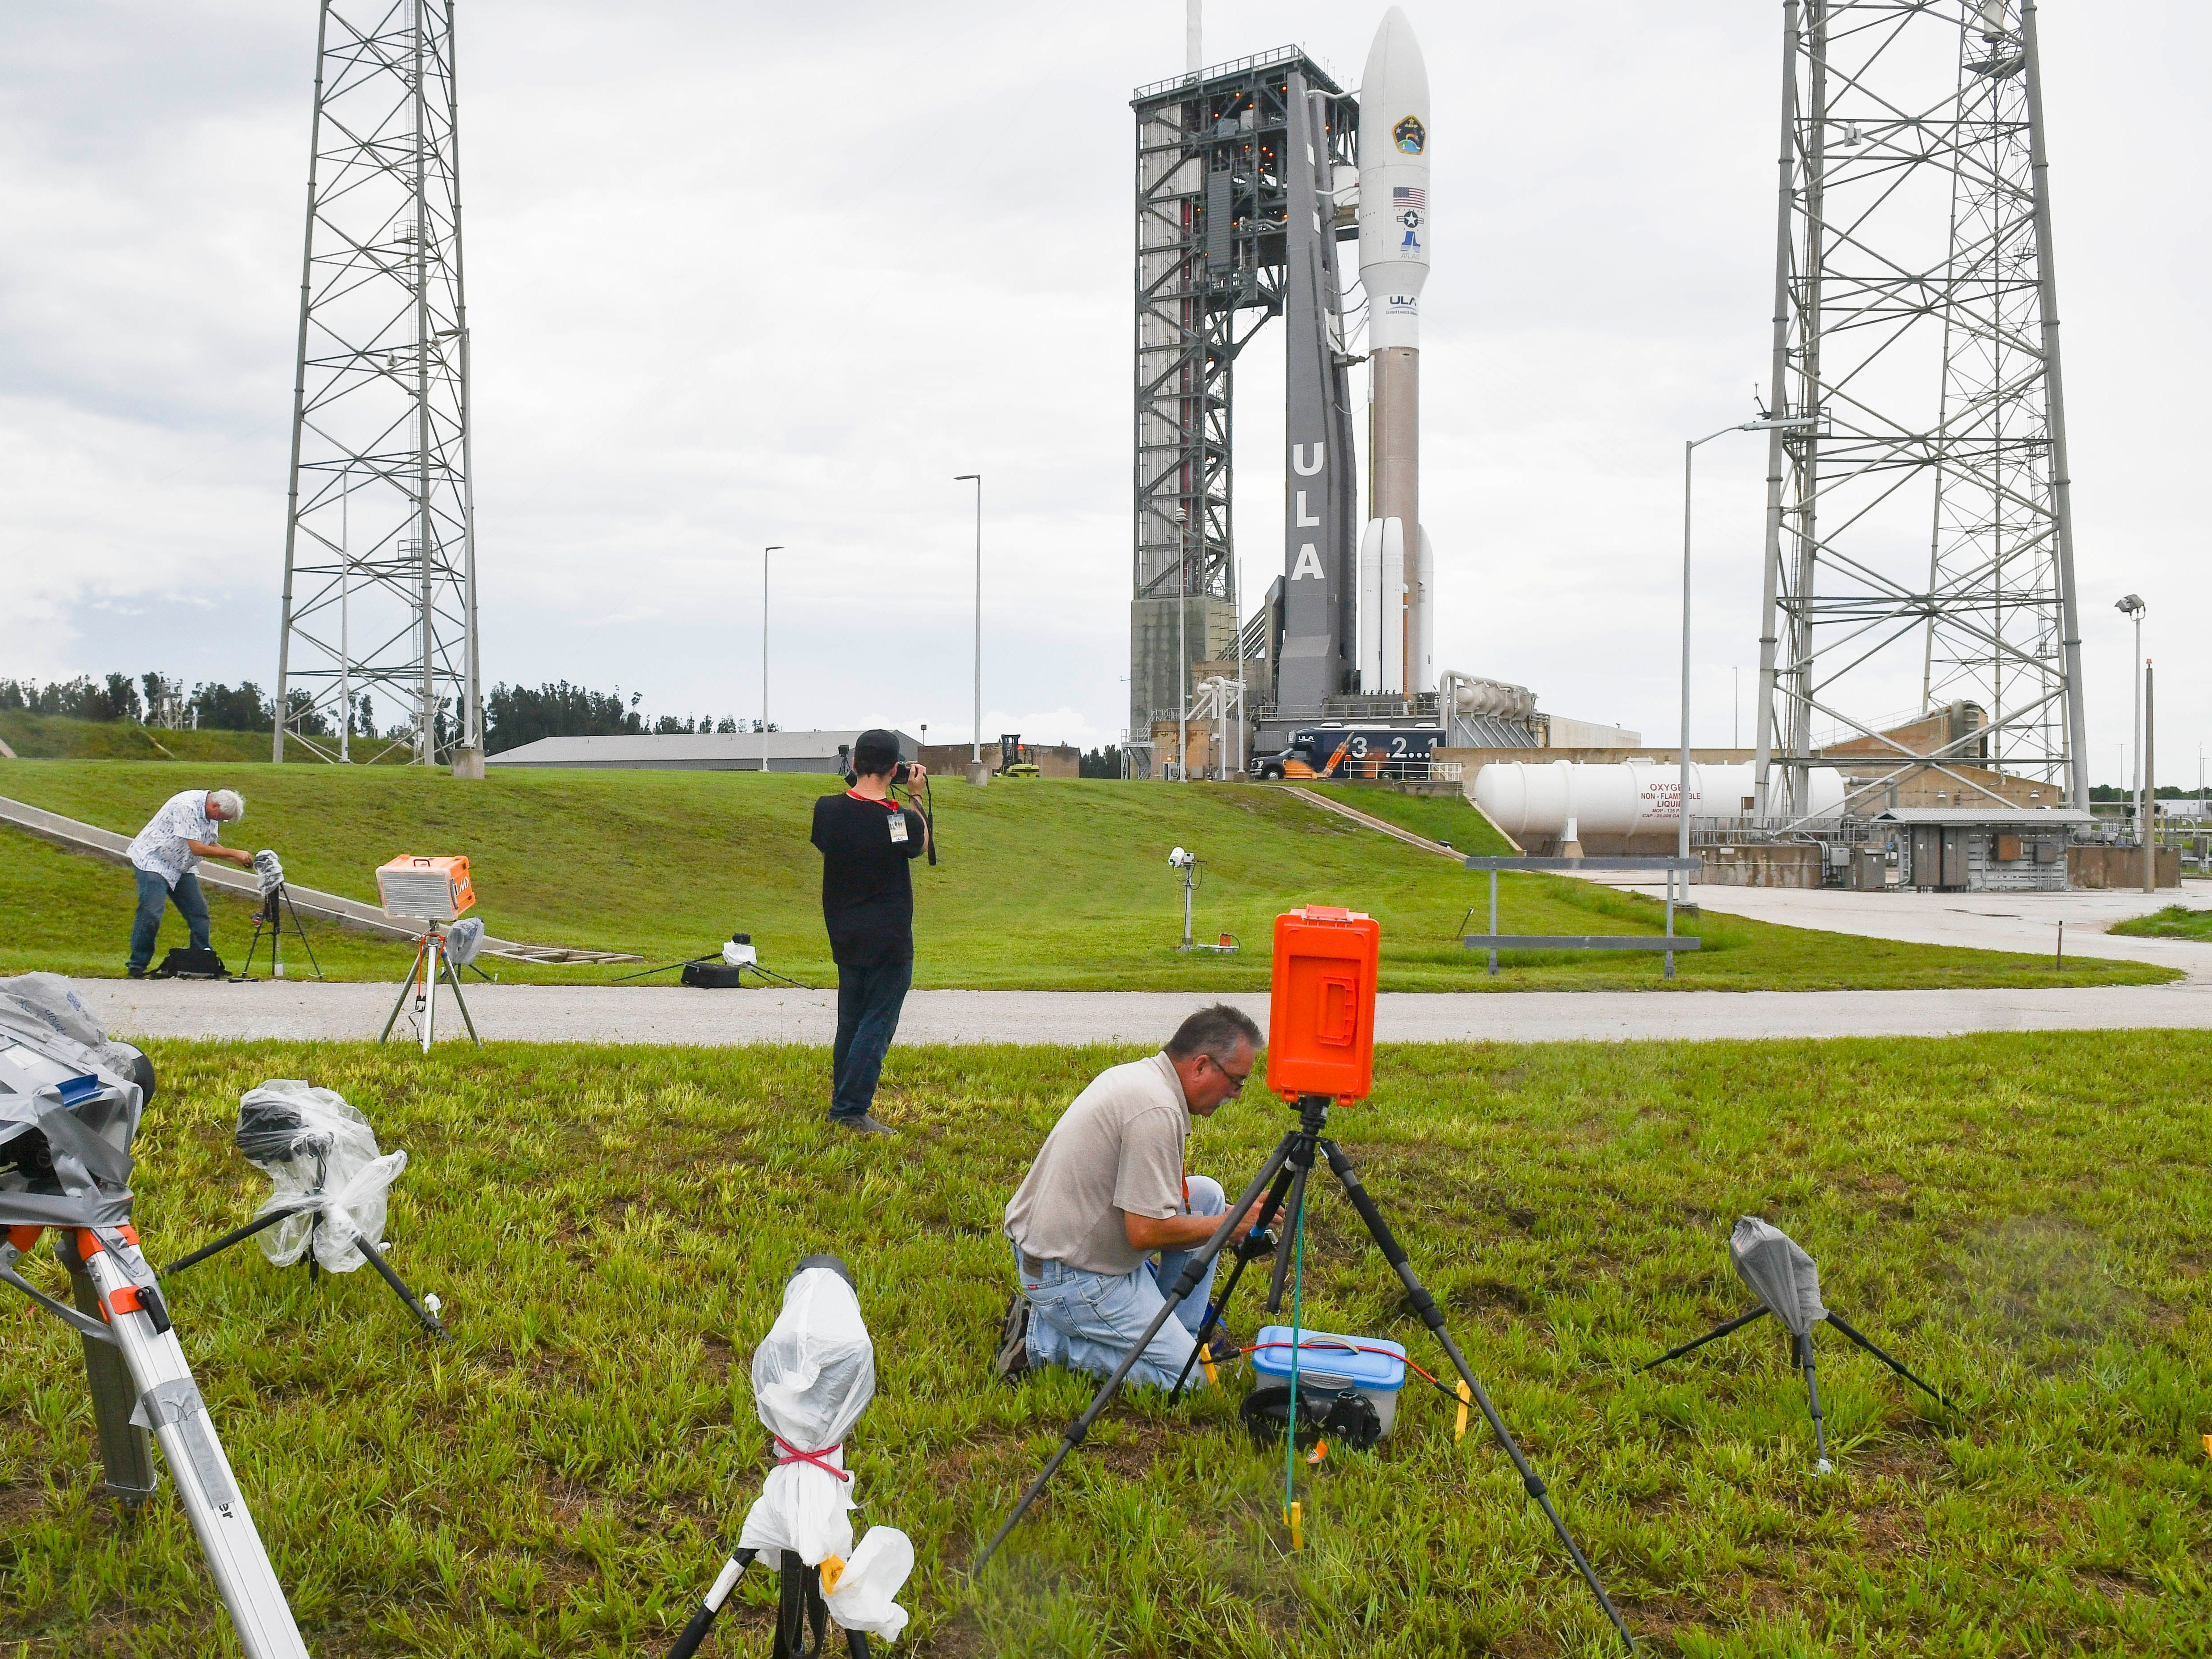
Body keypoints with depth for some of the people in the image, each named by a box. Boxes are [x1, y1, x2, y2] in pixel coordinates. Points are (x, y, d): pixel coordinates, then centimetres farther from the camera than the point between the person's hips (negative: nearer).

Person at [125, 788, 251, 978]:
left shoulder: (211, 812, -1)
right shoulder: (187, 806, -29)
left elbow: (211, 844, 9)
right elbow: (197, 849, -30)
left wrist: (237, 860, -5)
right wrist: (234, 853, -24)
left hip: (181, 867, 9)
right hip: (153, 861, -9)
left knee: (199, 911, 2)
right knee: (151, 913, -16)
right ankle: (137, 966, -7)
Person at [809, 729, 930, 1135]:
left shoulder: (827, 809, -7)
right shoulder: (902, 819, -17)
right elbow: (921, 845, 5)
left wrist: (857, 785, 10)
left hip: (844, 937, 5)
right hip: (890, 941, -5)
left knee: (850, 1022, 16)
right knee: (877, 1025, 1)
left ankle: (841, 1104, 23)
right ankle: (852, 1110, -1)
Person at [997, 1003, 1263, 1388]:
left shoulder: (1138, 1075, 7)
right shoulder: (1157, 1110, -24)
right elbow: (1146, 1232, -25)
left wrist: (1224, 1213, 16)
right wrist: (1231, 1225, -12)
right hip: (1070, 1276, -10)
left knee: (1207, 1195, 11)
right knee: (1187, 1376, -7)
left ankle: (1180, 1331, 16)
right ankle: (1043, 1339, -3)